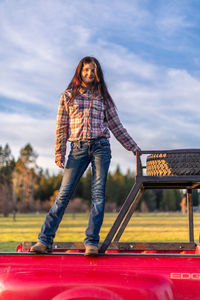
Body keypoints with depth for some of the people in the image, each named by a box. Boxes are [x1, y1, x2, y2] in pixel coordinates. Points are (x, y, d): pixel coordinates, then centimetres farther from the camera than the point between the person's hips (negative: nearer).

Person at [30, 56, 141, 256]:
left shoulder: (103, 97, 15)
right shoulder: (68, 96, 12)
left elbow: (116, 126, 17)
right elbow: (61, 126, 10)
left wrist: (132, 147, 16)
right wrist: (59, 153, 3)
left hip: (100, 147, 1)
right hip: (78, 148, -1)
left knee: (98, 194, -6)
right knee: (64, 194, -7)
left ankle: (92, 242, -4)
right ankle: (45, 240, -5)